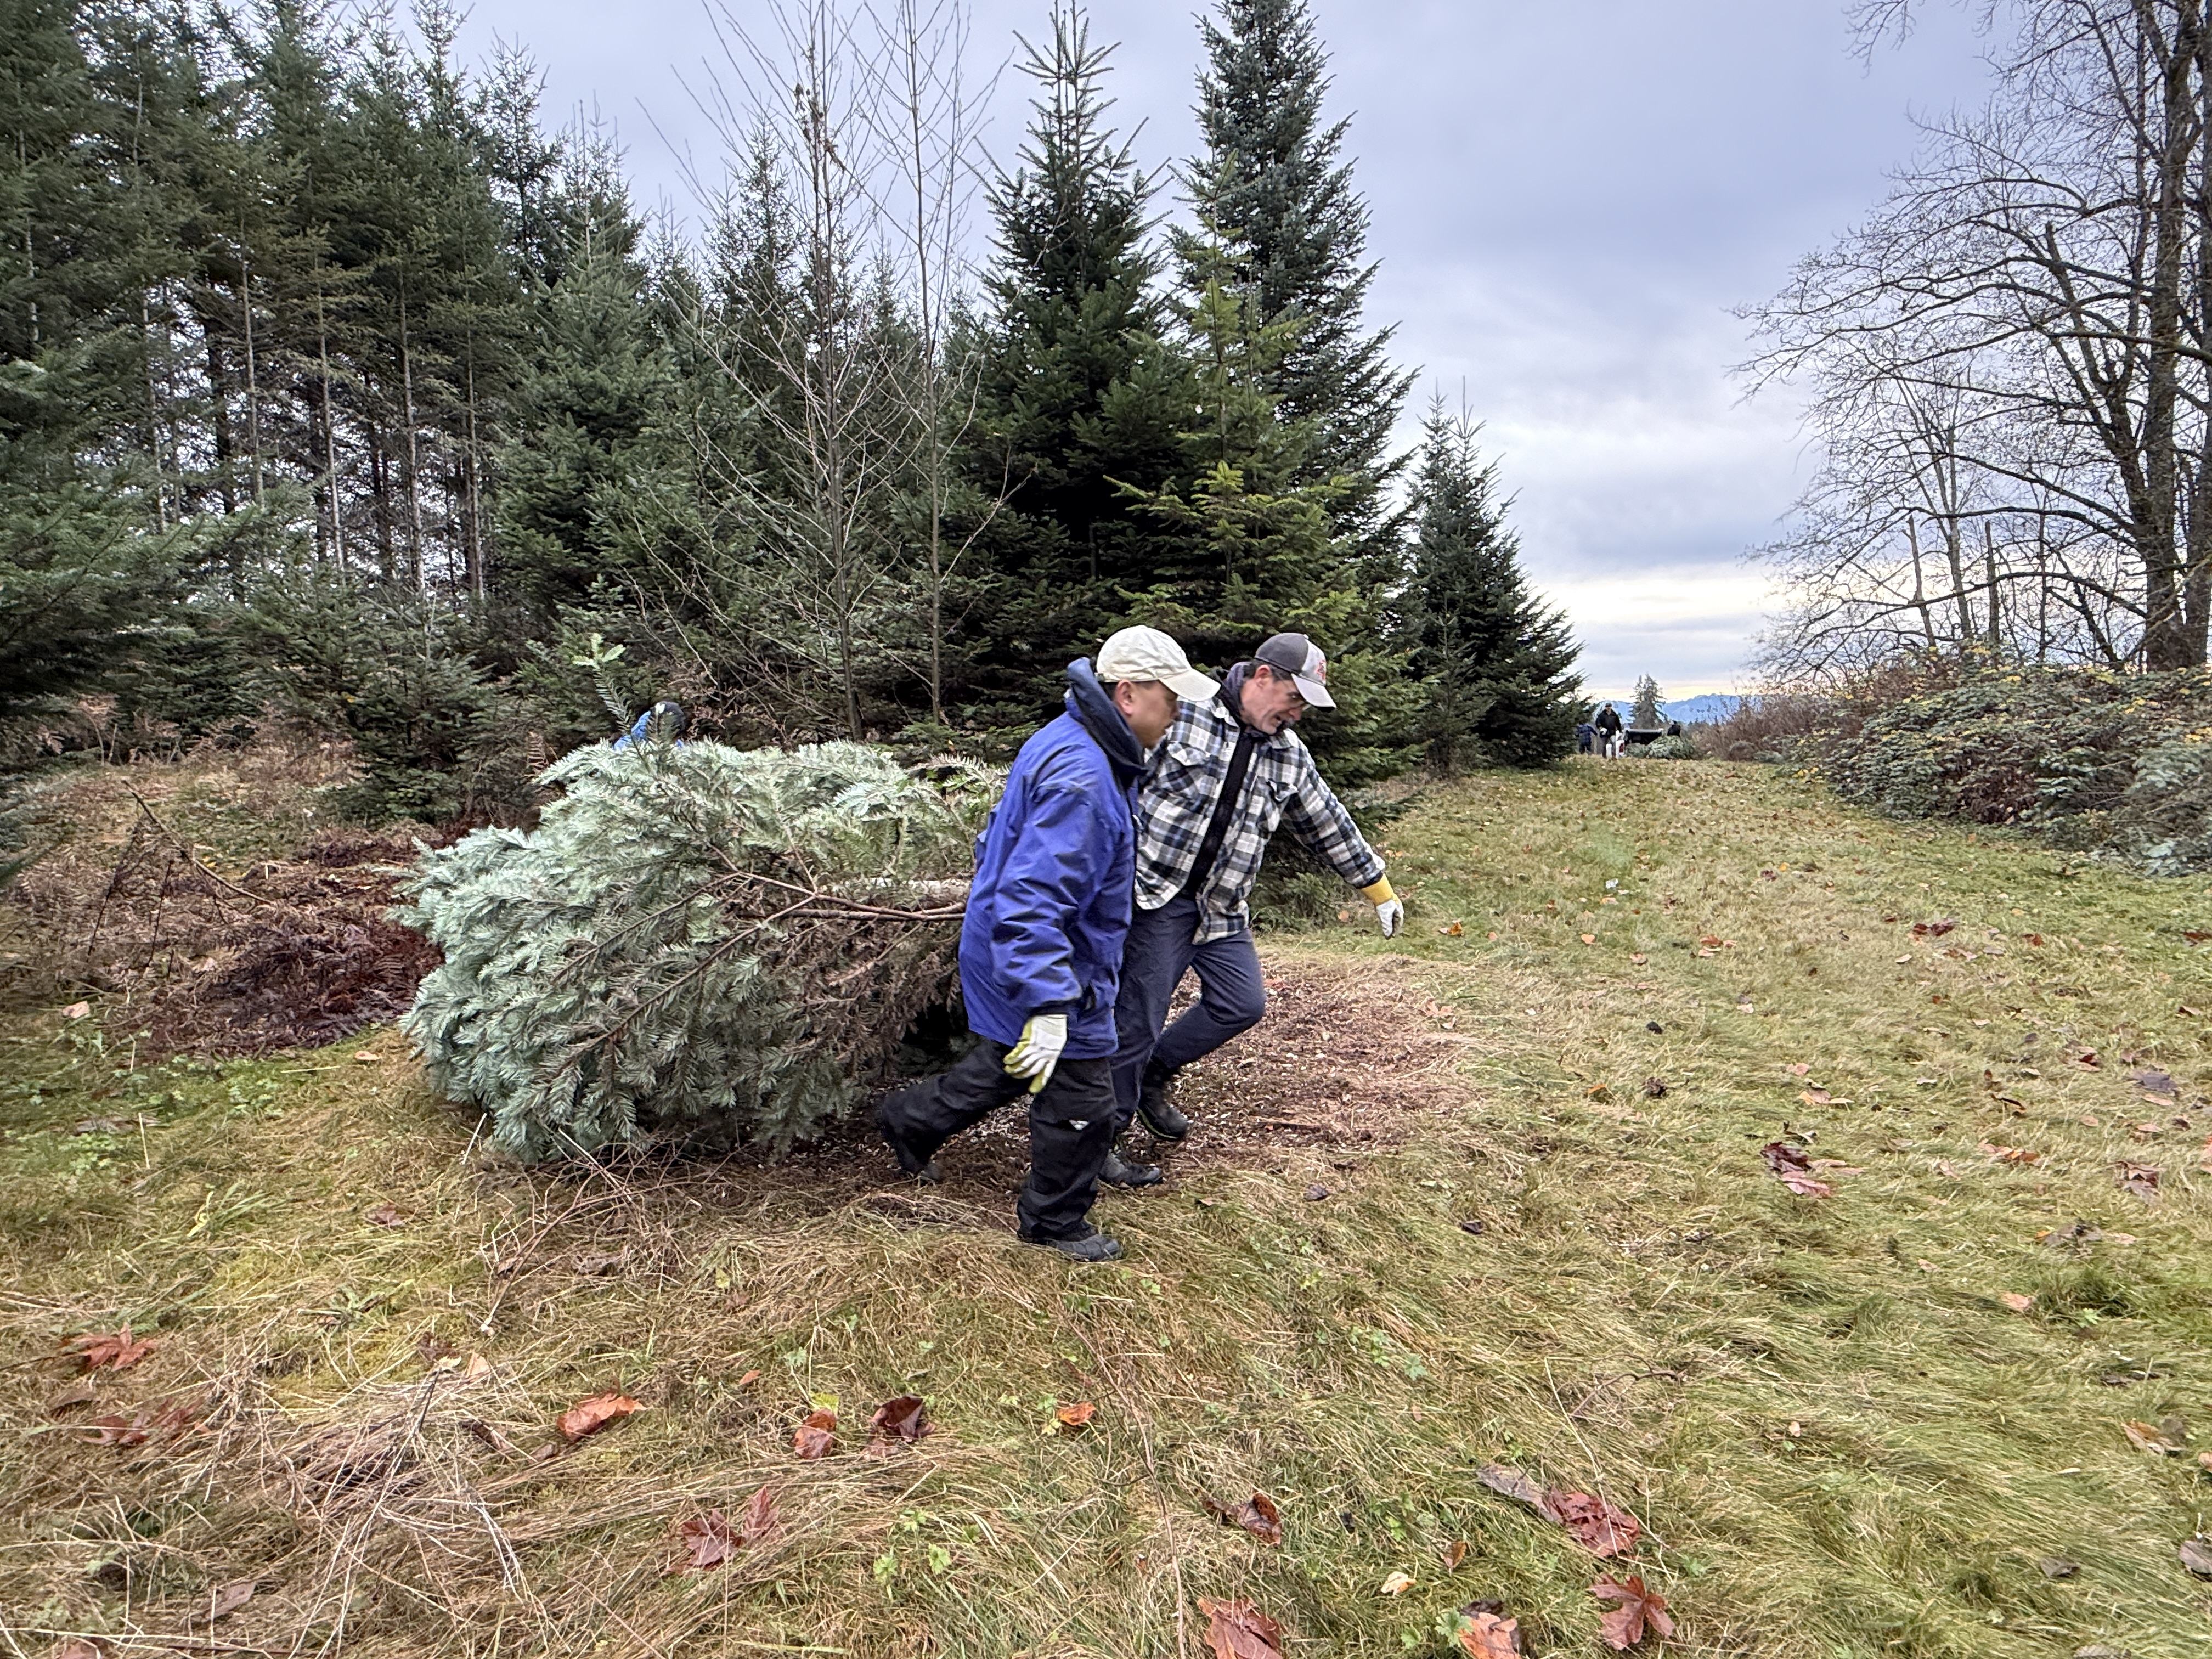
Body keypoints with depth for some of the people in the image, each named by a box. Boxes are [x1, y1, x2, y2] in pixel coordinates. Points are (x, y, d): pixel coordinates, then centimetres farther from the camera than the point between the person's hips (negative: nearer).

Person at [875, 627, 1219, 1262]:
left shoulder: (1069, 745, 4)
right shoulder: (1080, 779, -31)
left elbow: (1003, 837, 18)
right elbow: (1032, 901, -37)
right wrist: (1049, 1006, -39)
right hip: (1052, 969, -10)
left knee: (1009, 1064, 30)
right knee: (1080, 1107, 7)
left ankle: (910, 1119, 47)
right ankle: (1055, 1221, 29)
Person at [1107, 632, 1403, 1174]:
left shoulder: (1289, 754, 9)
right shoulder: (1183, 712, -10)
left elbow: (1329, 825, 20)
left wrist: (1379, 889, 26)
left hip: (1220, 907, 7)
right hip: (1156, 892, -6)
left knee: (1244, 1003, 5)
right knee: (1138, 1016, -5)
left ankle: (1154, 1074, 26)